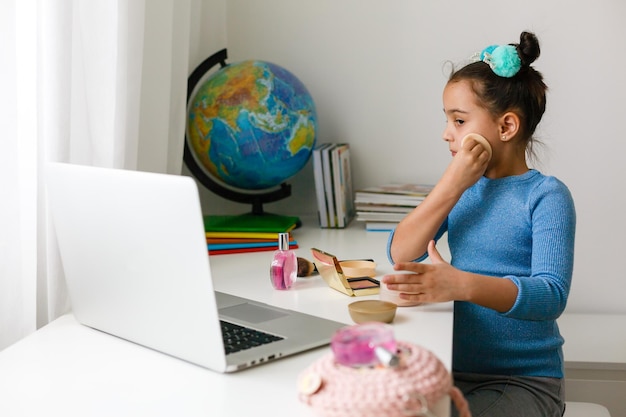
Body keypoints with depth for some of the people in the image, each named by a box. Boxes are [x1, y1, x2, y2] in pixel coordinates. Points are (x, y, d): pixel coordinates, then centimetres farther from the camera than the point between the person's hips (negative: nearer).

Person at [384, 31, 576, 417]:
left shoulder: (546, 196, -10)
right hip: (455, 369, 5)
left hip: (525, 380, -4)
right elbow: (400, 254, -3)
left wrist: (462, 284, -38)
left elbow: (551, 296, -22)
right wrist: (452, 185, -13)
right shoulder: (463, 186, 7)